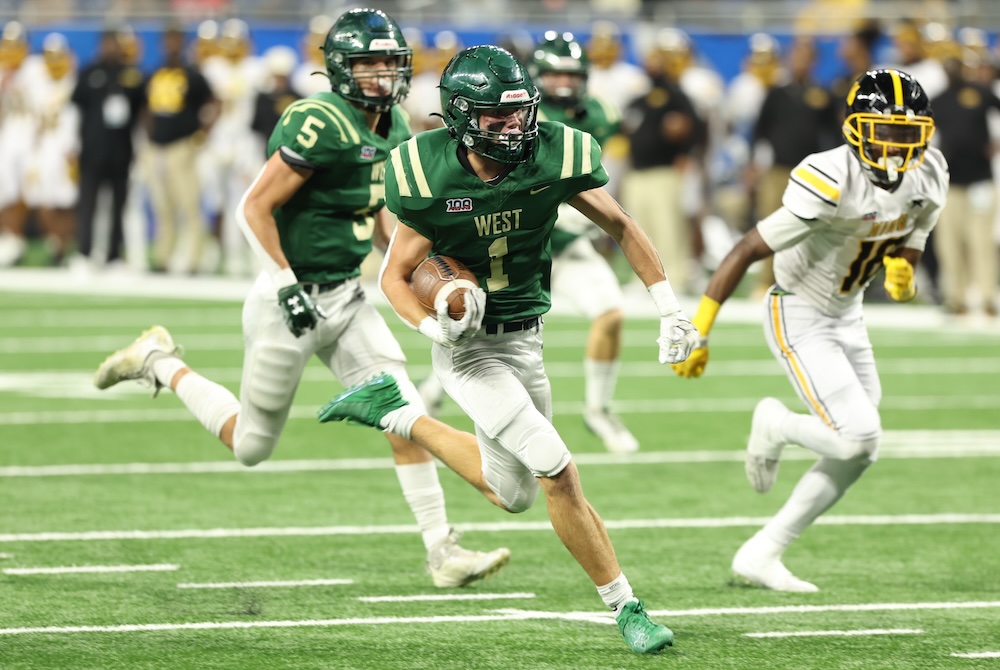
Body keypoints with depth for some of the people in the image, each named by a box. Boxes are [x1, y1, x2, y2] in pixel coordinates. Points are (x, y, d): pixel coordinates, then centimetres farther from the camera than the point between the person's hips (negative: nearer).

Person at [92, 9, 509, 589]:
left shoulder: (393, 131, 7)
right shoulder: (321, 125, -22)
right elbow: (255, 208, -21)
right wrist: (286, 286, -23)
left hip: (348, 297, 7)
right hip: (294, 301, -7)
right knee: (252, 446, 7)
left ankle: (443, 552, -2)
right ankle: (160, 363, 27)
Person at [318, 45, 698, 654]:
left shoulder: (551, 158, -15)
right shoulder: (432, 181, -22)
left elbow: (621, 227, 1)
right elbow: (396, 276, -9)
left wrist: (670, 310, -1)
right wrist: (433, 326, -30)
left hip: (526, 340, 5)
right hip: (469, 348, -5)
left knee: (511, 493, 18)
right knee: (560, 474, -16)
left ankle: (397, 413, 33)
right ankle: (625, 607, -2)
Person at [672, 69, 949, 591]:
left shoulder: (928, 178, -7)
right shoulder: (830, 183, -30)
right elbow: (746, 252, -25)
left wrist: (901, 269, -15)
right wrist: (697, 333, -25)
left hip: (847, 315, 8)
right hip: (799, 317, -8)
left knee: (858, 454, 8)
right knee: (858, 437, -19)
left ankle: (760, 555, 18)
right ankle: (775, 425, 13)